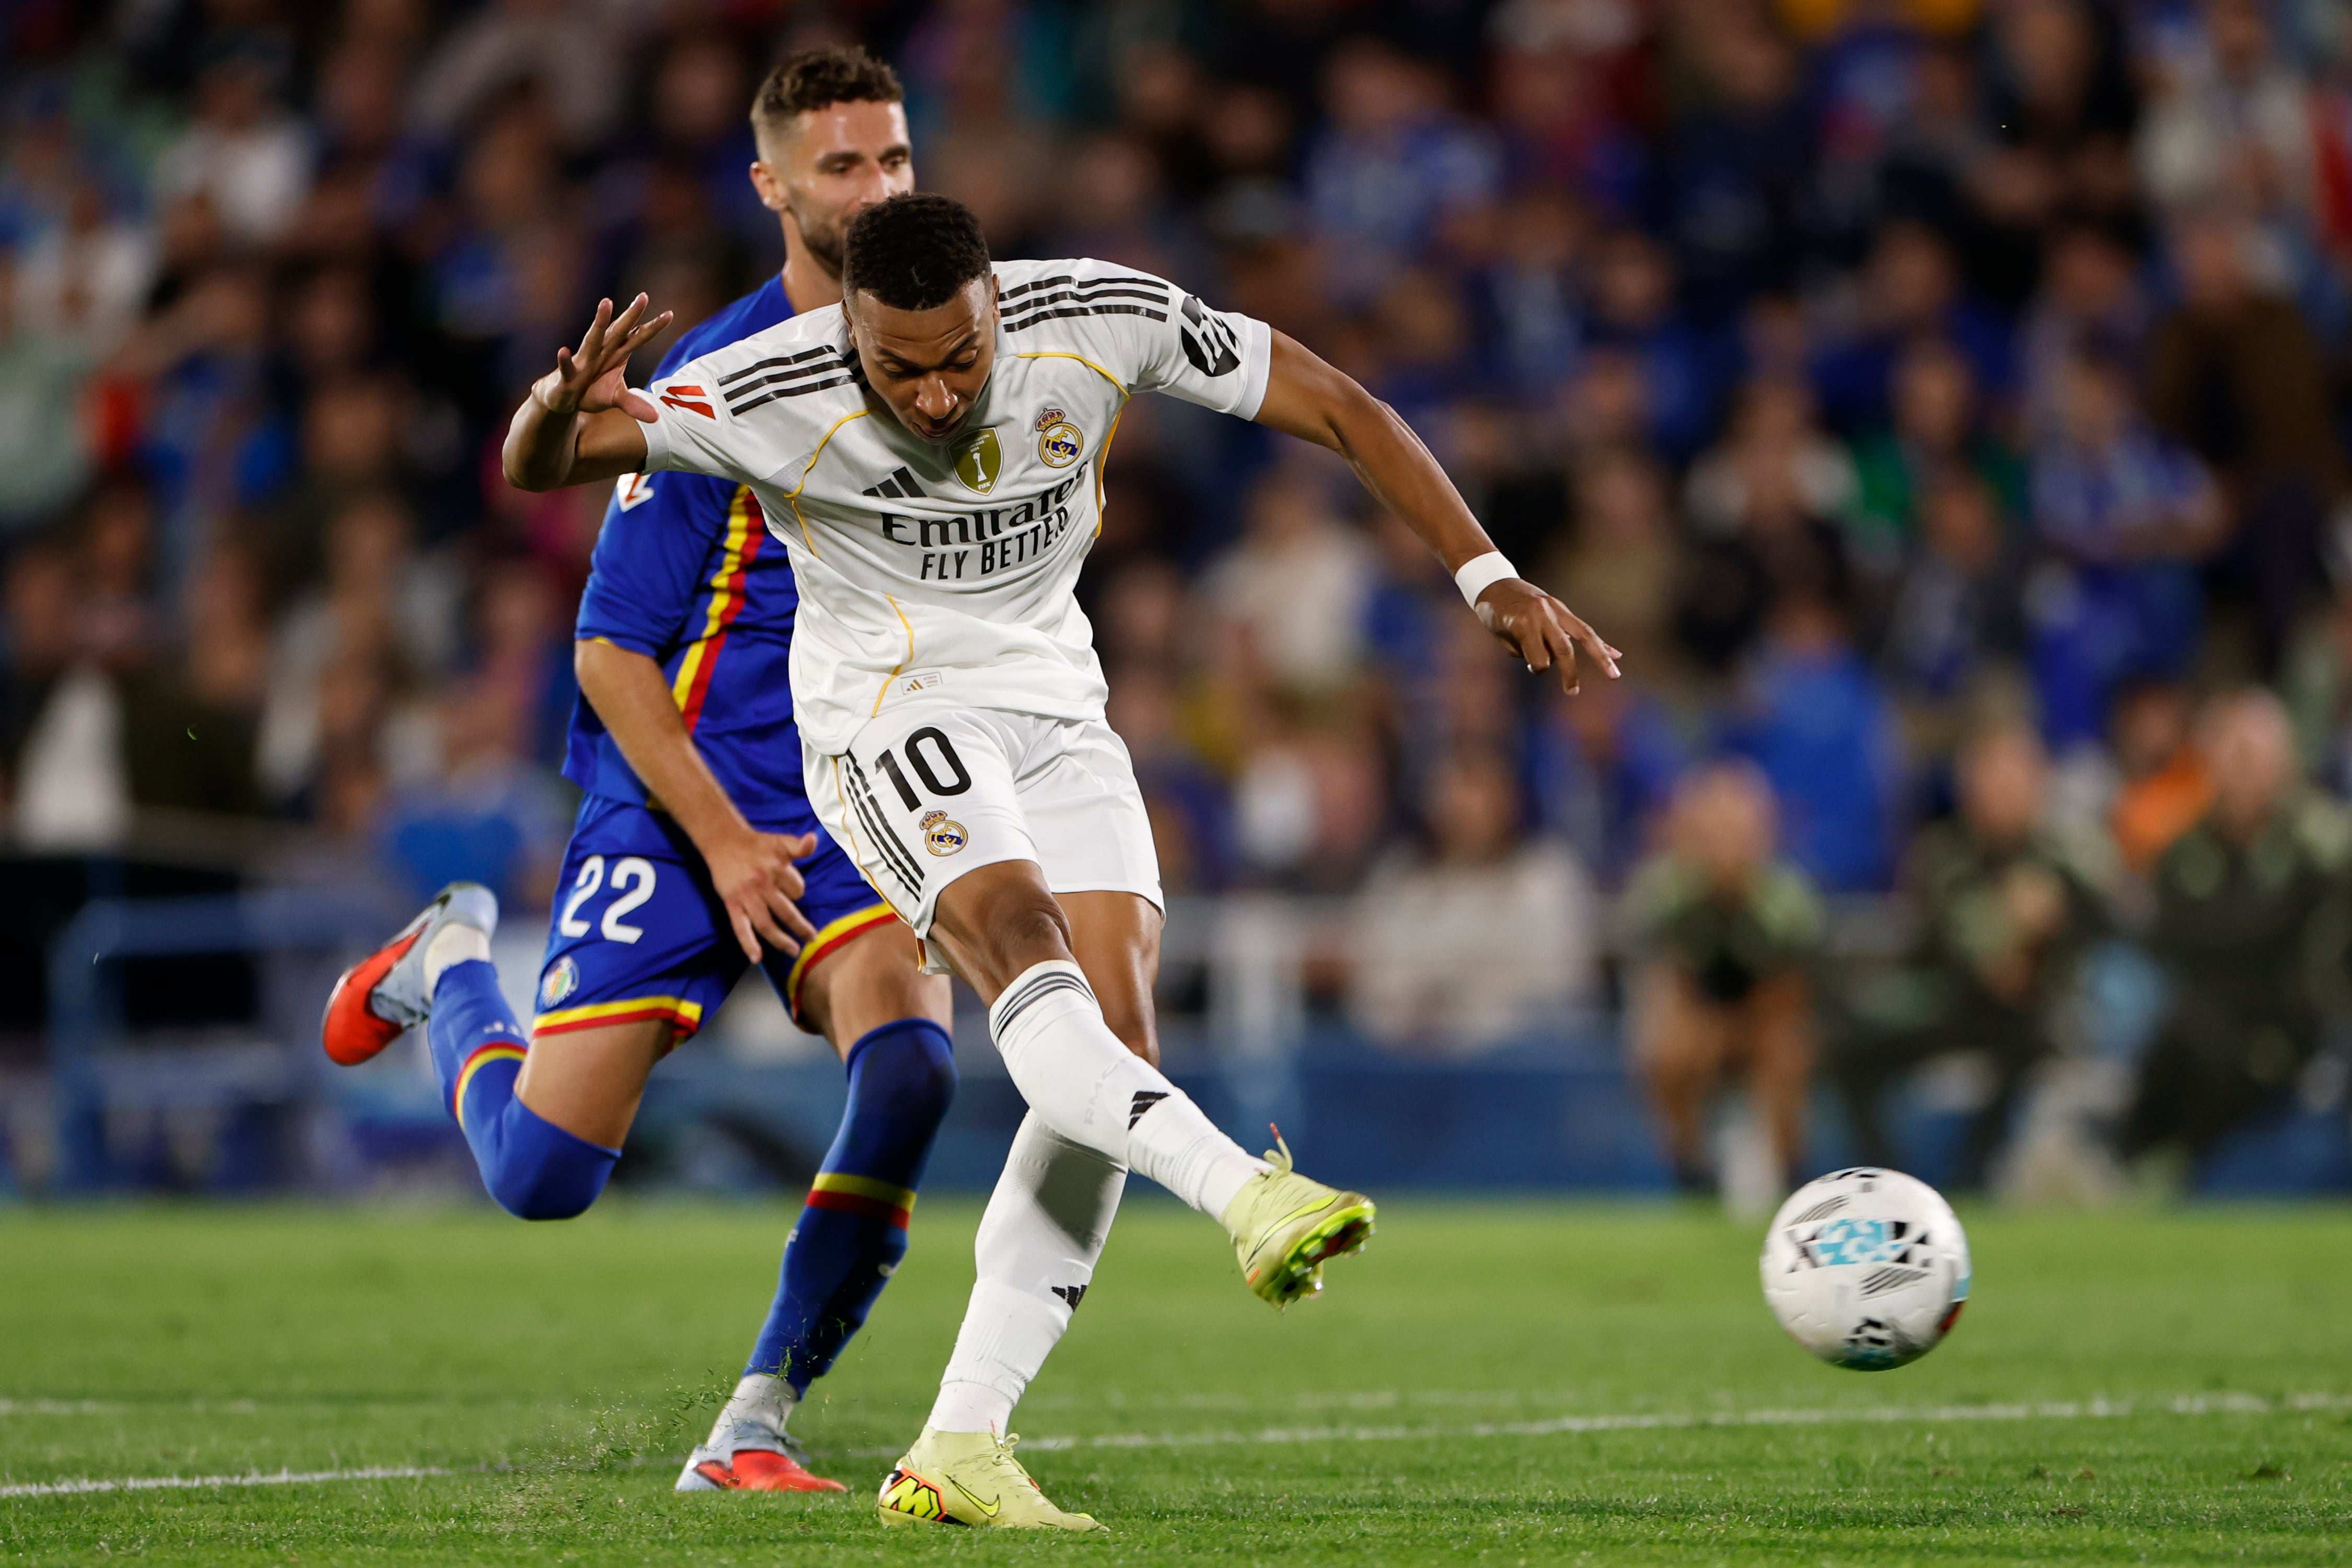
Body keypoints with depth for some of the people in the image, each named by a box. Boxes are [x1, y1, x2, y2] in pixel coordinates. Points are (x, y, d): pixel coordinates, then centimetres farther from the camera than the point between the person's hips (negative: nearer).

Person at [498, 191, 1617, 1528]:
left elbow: (1338, 407, -6)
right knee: (1022, 949, -33)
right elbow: (534, 470, -17)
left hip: (1055, 707, 3)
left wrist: (1490, 577, -12)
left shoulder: (1099, 319, -16)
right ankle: (1246, 1194, -47)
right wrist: (565, 410, -43)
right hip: (889, 717, -3)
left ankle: (958, 1450, -10)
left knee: (1114, 1051, -10)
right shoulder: (775, 394, -21)